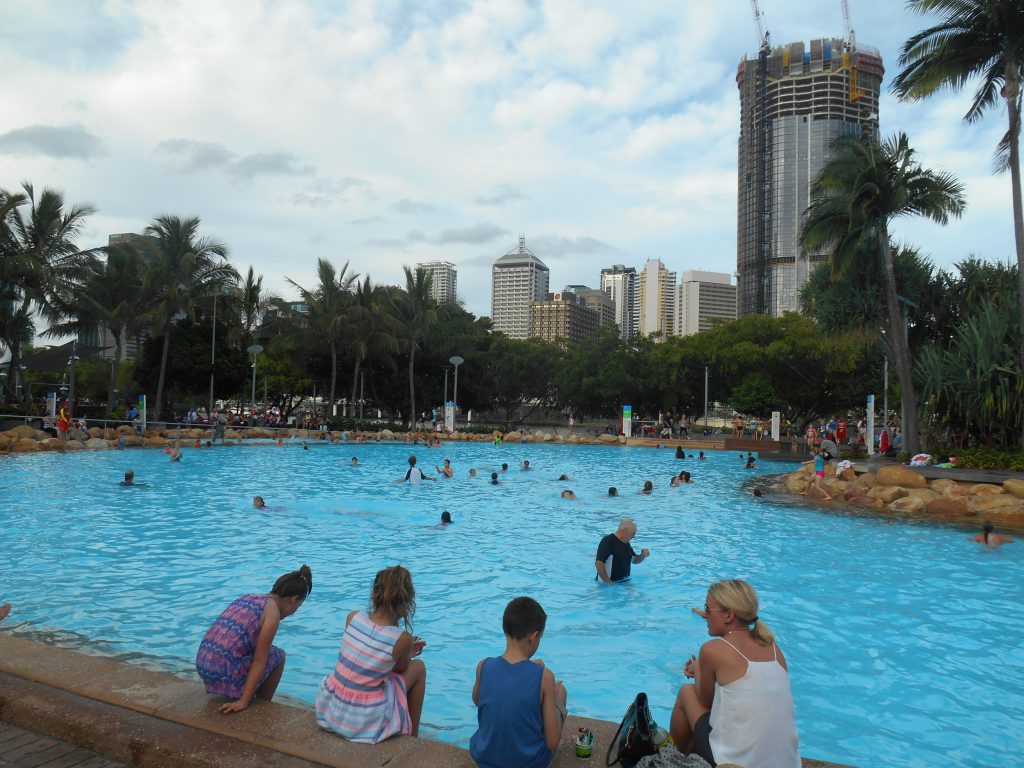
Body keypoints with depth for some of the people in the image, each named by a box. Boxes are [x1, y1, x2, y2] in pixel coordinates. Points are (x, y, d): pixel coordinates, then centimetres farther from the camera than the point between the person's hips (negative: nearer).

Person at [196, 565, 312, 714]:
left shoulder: (246, 598, 18)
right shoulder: (272, 609, -6)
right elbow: (259, 660, -11)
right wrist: (243, 701, -11)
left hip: (202, 668, 8)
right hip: (227, 675, -8)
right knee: (278, 656, 14)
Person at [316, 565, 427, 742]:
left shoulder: (353, 617, -6)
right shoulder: (403, 639, -17)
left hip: (329, 709, 5)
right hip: (364, 722, -5)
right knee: (418, 667, 16)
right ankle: (412, 737, 28)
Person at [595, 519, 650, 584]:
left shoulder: (626, 543, 11)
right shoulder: (607, 541, -16)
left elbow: (634, 560, 23)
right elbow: (599, 563, -24)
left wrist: (643, 556, 2)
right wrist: (608, 583, -22)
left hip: (624, 582, 6)